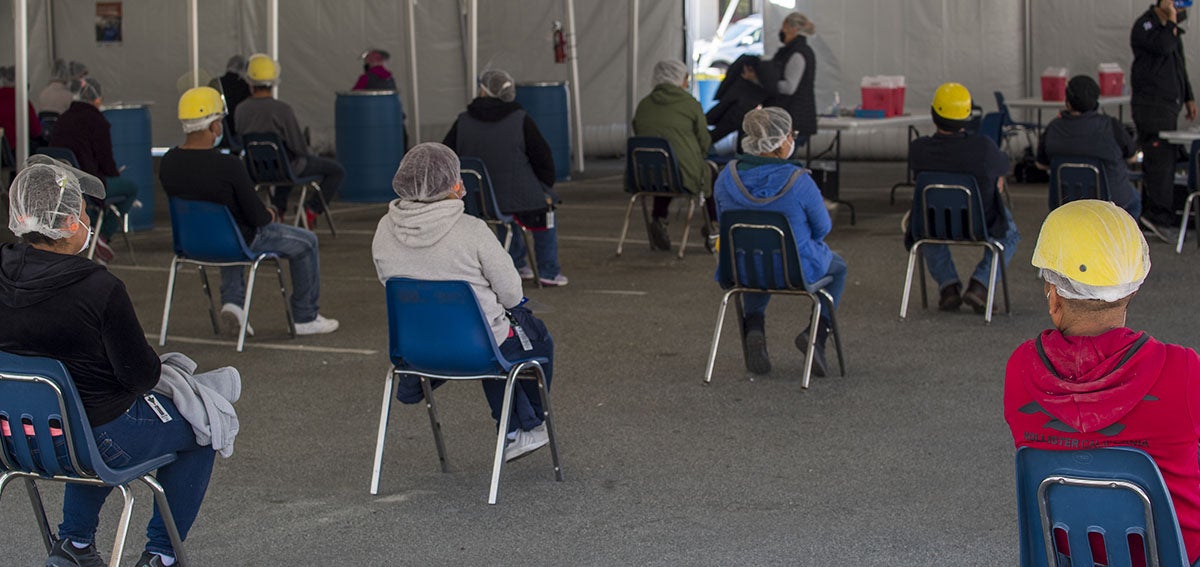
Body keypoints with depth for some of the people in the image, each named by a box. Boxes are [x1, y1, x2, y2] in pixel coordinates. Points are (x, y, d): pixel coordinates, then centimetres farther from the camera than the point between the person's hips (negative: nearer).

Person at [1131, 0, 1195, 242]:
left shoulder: (1171, 28, 20)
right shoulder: (1145, 25, -8)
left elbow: (1180, 67, 29)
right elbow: (1163, 46, -26)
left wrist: (1189, 98, 25)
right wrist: (1171, 21, -14)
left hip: (1169, 105, 9)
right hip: (1151, 105, -9)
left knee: (1162, 161, 6)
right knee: (1161, 159, -14)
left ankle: (1149, 214, 8)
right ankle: (1161, 218, -14)